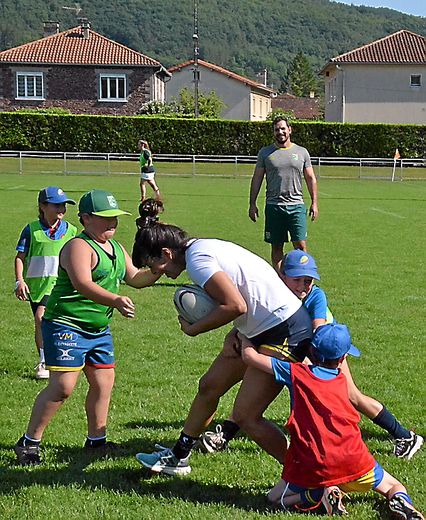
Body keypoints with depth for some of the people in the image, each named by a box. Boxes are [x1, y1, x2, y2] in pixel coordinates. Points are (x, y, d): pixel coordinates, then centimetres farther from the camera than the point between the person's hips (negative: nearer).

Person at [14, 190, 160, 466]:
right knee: (63, 386, -13)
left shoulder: (116, 248, 14)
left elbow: (135, 278, 24)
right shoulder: (79, 247, -16)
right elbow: (83, 284, -31)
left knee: (104, 383, 10)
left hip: (99, 329, 9)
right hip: (66, 326, -9)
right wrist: (115, 300, -45)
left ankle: (96, 441, 25)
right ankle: (29, 442, -1)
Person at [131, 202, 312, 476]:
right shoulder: (204, 246, 13)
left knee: (246, 416, -8)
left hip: (284, 332, -11)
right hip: (262, 329, 11)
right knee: (210, 386, 17)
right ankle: (178, 457, 31)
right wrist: (234, 334, 3)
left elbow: (236, 306, -25)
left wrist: (193, 329, -11)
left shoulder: (197, 260, -17)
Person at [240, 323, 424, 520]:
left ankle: (319, 494, -7)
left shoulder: (295, 373, 4)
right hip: (354, 463, 2)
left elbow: (250, 357, 9)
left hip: (312, 467, -2)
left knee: (275, 498, 21)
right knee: (395, 487, 24)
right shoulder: (341, 380, 13)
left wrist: (245, 338, 29)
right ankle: (400, 501, -13)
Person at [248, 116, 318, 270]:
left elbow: (311, 178, 12)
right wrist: (252, 204, 4)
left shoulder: (301, 152, 9)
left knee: (300, 244, -8)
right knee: (276, 246, 5)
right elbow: (257, 179, 10)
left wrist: (314, 203, 5)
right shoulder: (265, 152, 8)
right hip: (273, 206, 1)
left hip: (296, 205, 0)